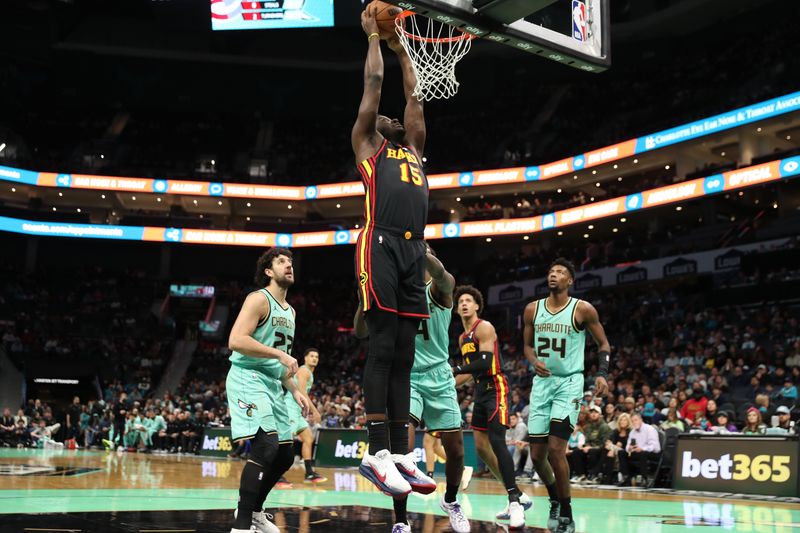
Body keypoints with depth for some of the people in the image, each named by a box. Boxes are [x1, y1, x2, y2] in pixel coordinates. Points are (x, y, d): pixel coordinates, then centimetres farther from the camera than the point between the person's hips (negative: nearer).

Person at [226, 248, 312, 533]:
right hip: (248, 378, -9)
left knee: (284, 456, 10)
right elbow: (236, 340, -22)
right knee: (265, 446, -23)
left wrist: (295, 391, 15)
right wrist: (279, 353, -25)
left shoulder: (290, 311, 18)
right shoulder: (258, 299, -9)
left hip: (272, 384, 9)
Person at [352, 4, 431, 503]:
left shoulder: (414, 149, 32)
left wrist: (402, 47, 43)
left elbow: (414, 96, 35)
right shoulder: (367, 143, 17)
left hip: (415, 250, 6)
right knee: (383, 348, -11)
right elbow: (374, 83, 16)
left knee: (403, 356, 3)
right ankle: (377, 451, -10)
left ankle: (399, 453, 4)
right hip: (381, 244, -6)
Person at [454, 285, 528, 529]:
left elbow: (485, 363, -20)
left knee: (496, 441, -21)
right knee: (481, 446, 7)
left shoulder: (484, 328, -8)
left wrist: (455, 369, -21)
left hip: (495, 389, -10)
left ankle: (515, 503, -21)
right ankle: (518, 496, 16)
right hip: (480, 392, 10)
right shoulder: (463, 338, 18)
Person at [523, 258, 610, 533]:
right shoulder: (532, 309, 5)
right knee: (537, 454, 4)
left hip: (569, 383, -4)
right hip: (542, 383, 4)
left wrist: (602, 373, -10)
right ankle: (555, 500, 32)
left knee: (556, 448, -16)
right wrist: (534, 362, -6)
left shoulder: (583, 309, -5)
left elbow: (603, 343, 5)